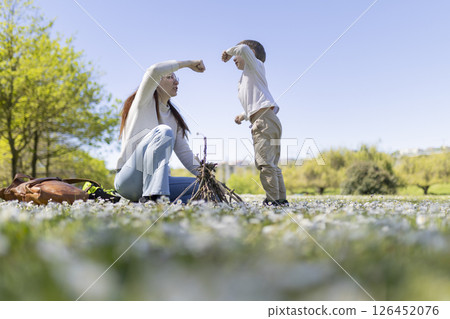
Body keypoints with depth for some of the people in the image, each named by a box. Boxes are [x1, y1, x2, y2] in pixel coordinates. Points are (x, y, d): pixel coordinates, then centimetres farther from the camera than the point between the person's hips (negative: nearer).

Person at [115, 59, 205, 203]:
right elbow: (154, 71, -17)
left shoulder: (174, 117, 20)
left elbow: (184, 152, 11)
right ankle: (151, 197, -35)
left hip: (155, 180, 6)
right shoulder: (144, 103, 3)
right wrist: (188, 63, -5)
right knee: (163, 131, -29)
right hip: (129, 180, -6)